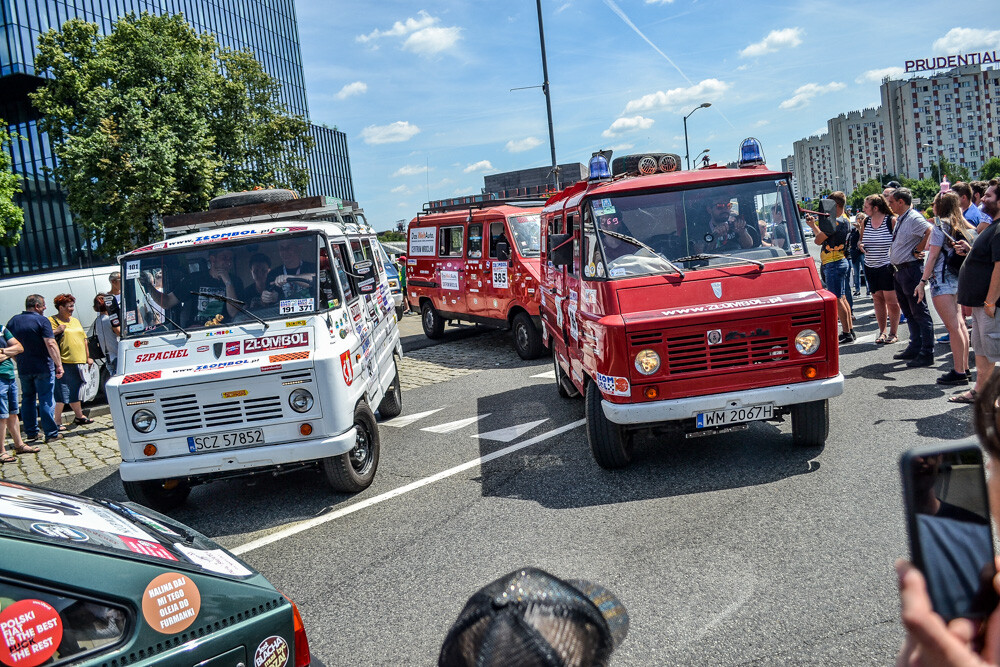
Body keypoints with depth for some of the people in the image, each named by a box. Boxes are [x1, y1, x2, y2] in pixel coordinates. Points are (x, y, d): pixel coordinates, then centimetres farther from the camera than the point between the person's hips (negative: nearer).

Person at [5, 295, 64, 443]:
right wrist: (59, 364, -17)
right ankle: (51, 433, 0)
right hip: (44, 368, -5)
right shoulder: (42, 321, -10)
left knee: (27, 399, 16)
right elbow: (51, 344, -18)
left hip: (23, 369, 5)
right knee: (46, 400, -1)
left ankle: (31, 433, 19)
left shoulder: (13, 321, 8)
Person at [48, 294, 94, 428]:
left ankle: (79, 416, 28)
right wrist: (57, 330, -24)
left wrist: (87, 357, 21)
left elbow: (84, 339, 24)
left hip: (78, 362, 7)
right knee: (62, 393, -8)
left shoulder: (75, 321, 20)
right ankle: (57, 422, -3)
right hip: (63, 363, -7)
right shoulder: (52, 321, -4)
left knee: (75, 392, 19)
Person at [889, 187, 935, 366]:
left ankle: (927, 354, -1)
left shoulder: (913, 218, -15)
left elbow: (931, 231, -30)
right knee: (909, 312, 17)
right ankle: (915, 348, 28)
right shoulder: (900, 220, 14)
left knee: (920, 313, -5)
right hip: (900, 271, 10)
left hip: (911, 269, -10)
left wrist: (918, 251, -21)